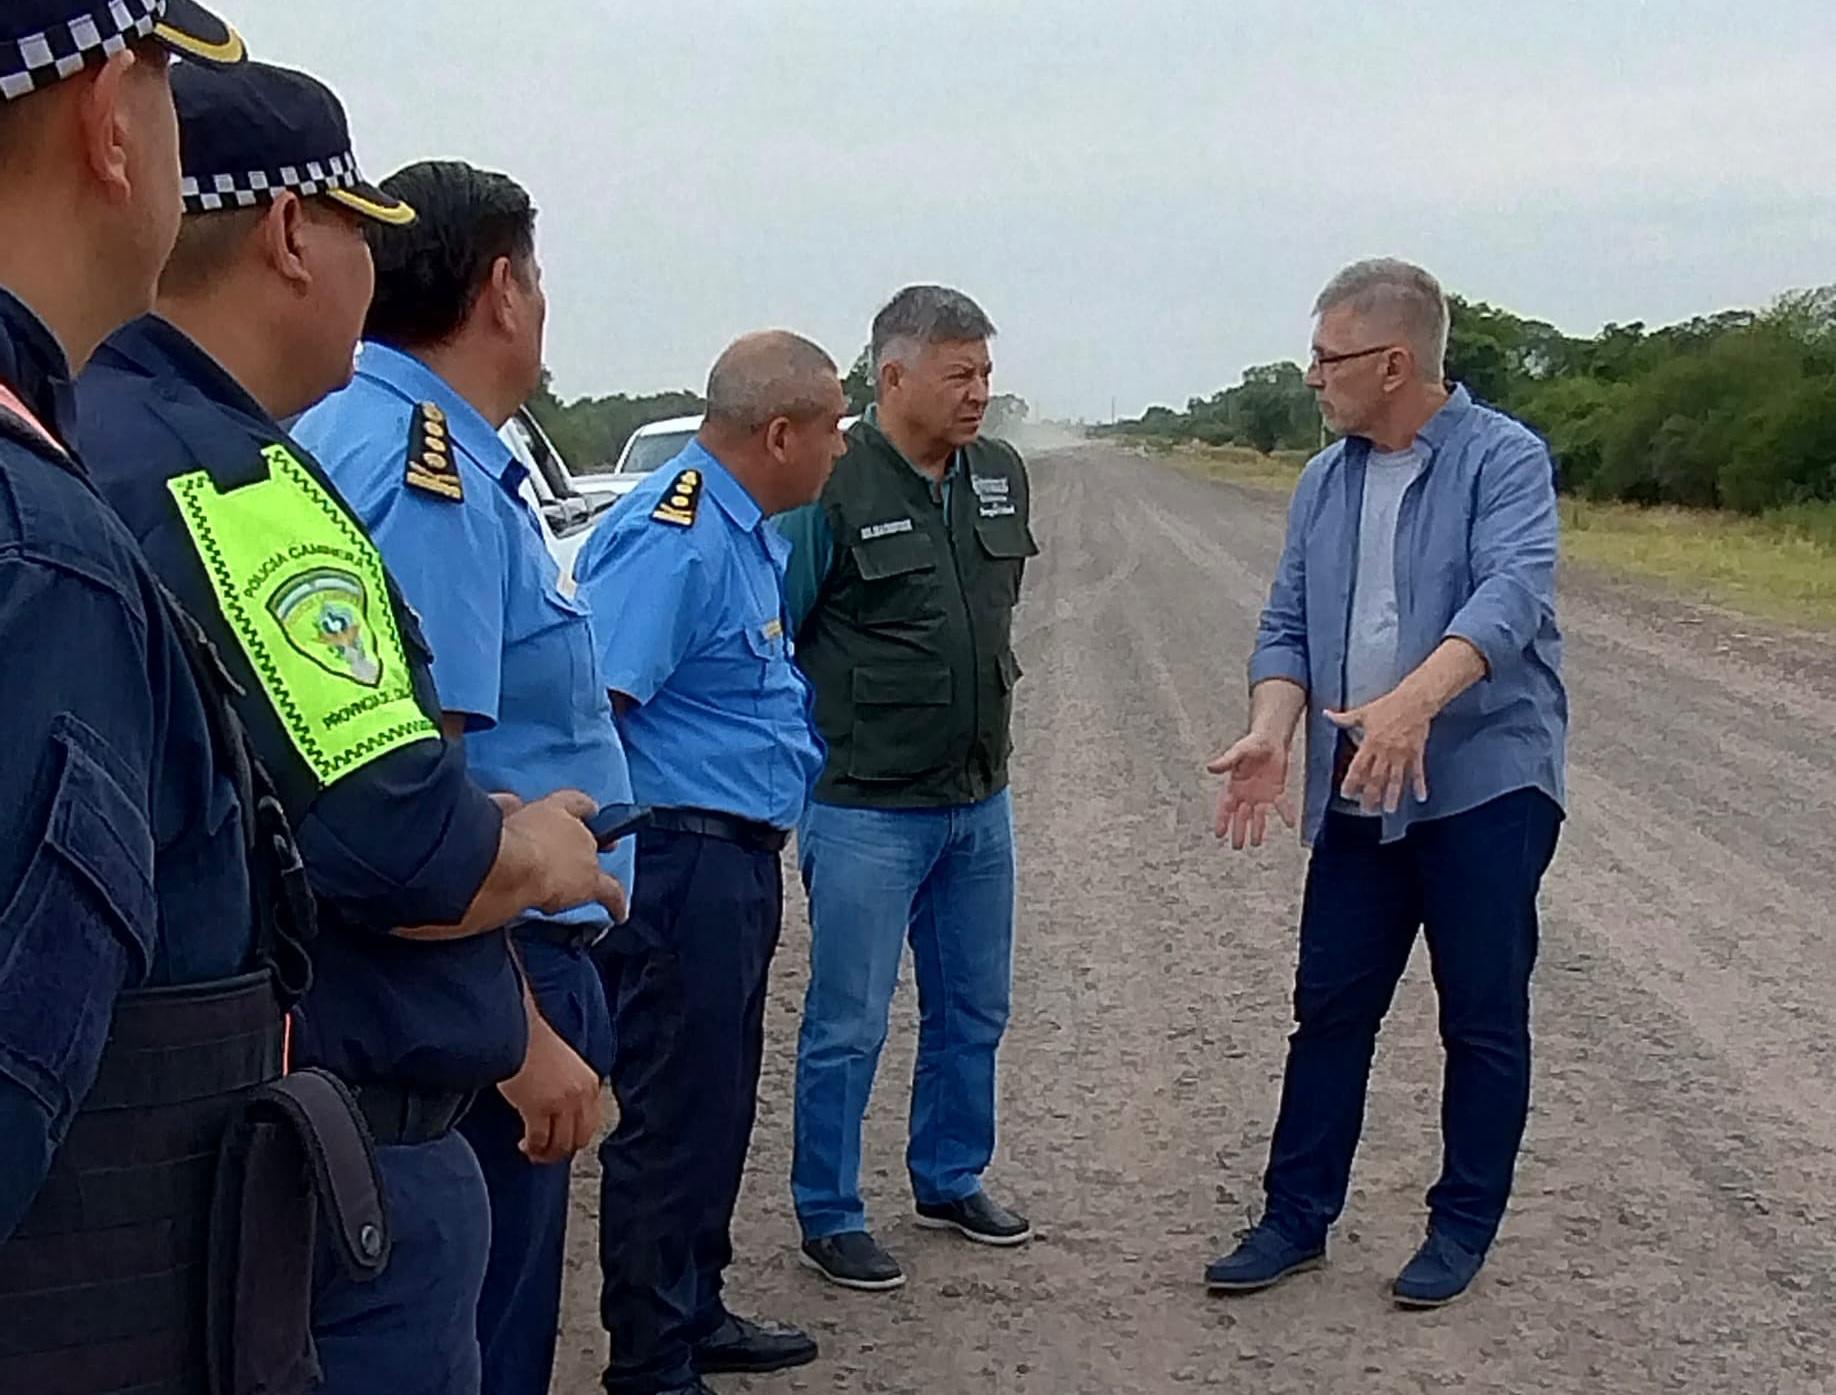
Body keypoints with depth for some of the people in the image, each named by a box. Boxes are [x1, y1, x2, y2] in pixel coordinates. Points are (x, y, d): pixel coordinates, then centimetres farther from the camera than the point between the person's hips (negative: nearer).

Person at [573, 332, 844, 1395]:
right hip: (684, 859, -10)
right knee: (674, 1118, 0)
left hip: (740, 858, 10)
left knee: (720, 1105, 20)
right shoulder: (674, 538, -20)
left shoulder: (753, 533, 12)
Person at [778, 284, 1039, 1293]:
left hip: (980, 802, 7)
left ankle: (950, 1180, 36)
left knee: (974, 1011, 18)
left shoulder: (1001, 476, 6)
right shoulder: (833, 490, -16)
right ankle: (828, 1216, 17)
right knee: (848, 1028, 2)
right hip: (867, 811, -7)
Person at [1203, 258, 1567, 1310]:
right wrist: (1272, 734, -12)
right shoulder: (1327, 484, 10)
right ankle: (1298, 1216, 21)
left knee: (1485, 1018, 6)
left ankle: (1465, 1227, 21)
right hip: (1357, 797, 5)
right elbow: (1288, 627, 7)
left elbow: (1510, 594, -25)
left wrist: (1416, 698, -41)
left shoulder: (1503, 460, -8)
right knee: (1331, 1009, 10)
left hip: (1487, 785, -5)